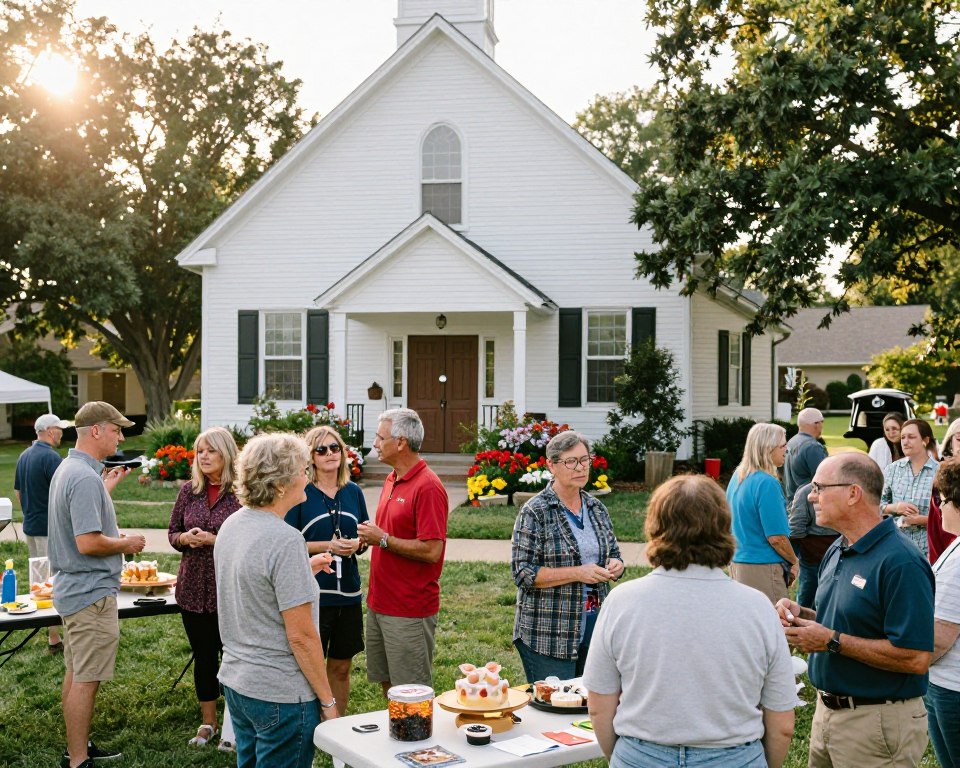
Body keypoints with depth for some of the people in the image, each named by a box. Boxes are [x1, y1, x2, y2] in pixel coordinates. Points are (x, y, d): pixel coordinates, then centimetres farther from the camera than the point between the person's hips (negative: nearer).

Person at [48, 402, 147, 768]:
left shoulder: (67, 469, 10)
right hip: (92, 593, -11)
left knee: (76, 674, 19)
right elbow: (88, 542, -28)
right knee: (86, 680, -3)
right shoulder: (85, 478, -23)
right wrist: (127, 544, -13)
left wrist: (107, 487, 19)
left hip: (73, 588, 11)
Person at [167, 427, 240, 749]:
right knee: (203, 656, 14)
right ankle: (208, 723, 28)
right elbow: (172, 532, 12)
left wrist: (214, 540, -19)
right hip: (193, 588, 4)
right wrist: (184, 538, -9)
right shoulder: (189, 491, 5)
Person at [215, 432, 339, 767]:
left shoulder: (230, 526, 4)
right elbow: (301, 636, -21)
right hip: (280, 695, -9)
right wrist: (327, 701, -12)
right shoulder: (286, 541, -23)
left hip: (235, 681, 9)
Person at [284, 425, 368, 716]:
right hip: (313, 592, -4)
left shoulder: (353, 492, 8)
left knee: (341, 667, 13)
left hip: (348, 593, 5)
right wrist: (328, 545, -17)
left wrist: (357, 544, -7)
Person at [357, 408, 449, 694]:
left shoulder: (428, 487, -18)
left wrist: (383, 539, -16)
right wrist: (370, 537, 5)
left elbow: (431, 550, -24)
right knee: (386, 682, 19)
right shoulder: (391, 480, 11)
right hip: (380, 603, 9)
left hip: (410, 611, -9)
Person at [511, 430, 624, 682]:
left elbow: (614, 554, 19)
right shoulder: (534, 513, -10)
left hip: (594, 625, 6)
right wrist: (577, 573, -21)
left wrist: (614, 566, -5)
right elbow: (523, 573, -14)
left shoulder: (597, 509, 9)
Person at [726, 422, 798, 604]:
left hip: (737, 563, 9)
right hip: (762, 568, -9)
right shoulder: (767, 483, -18)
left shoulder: (737, 477, 9)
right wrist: (794, 562, -2)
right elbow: (776, 537, -18)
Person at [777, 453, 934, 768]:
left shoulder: (901, 563, -21)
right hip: (826, 712, 8)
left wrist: (832, 641, -22)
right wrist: (801, 614, -1)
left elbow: (916, 658, -26)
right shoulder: (836, 552, 7)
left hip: (876, 723, -8)